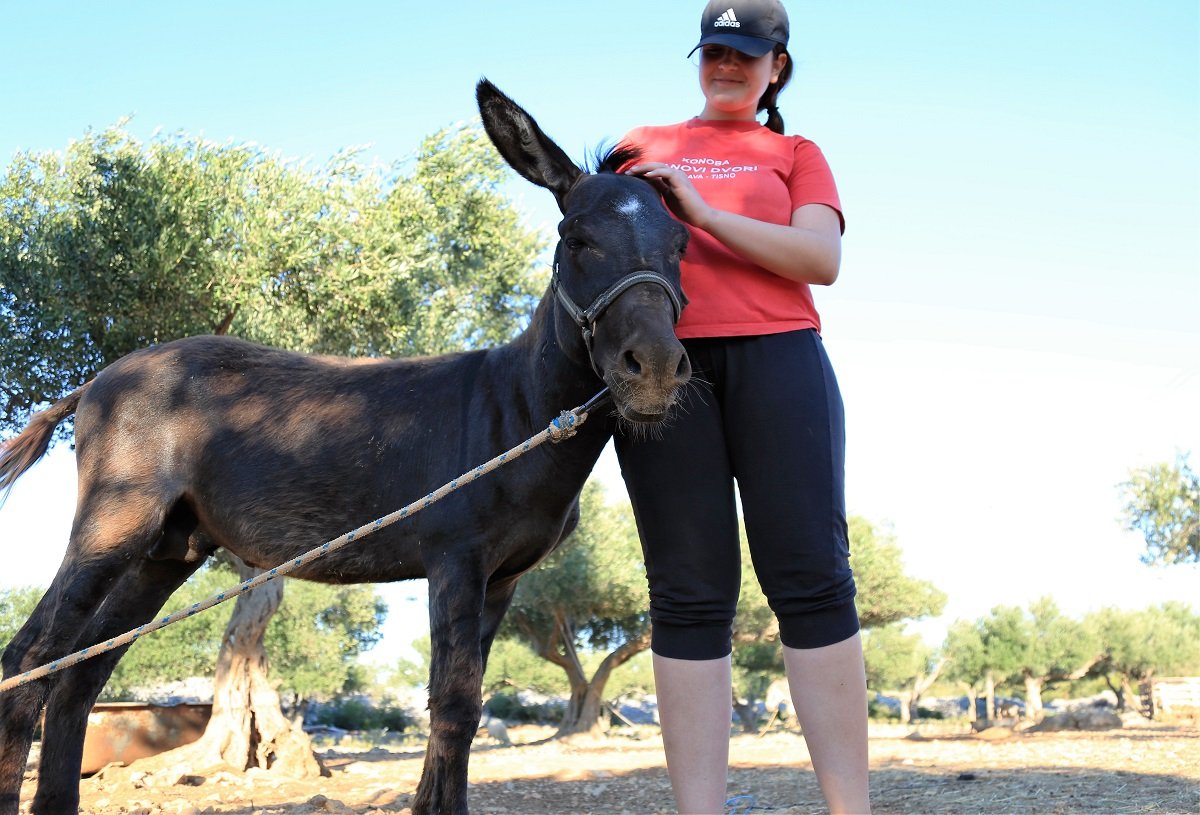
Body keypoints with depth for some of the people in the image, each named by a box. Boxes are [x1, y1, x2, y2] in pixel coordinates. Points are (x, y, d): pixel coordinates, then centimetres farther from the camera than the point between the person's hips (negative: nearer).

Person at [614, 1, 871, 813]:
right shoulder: (643, 146, 23)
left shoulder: (796, 154, 17)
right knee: (689, 594, -5)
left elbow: (822, 259, 1)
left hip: (777, 358, -1)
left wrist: (702, 211, -8)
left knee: (812, 579, -7)